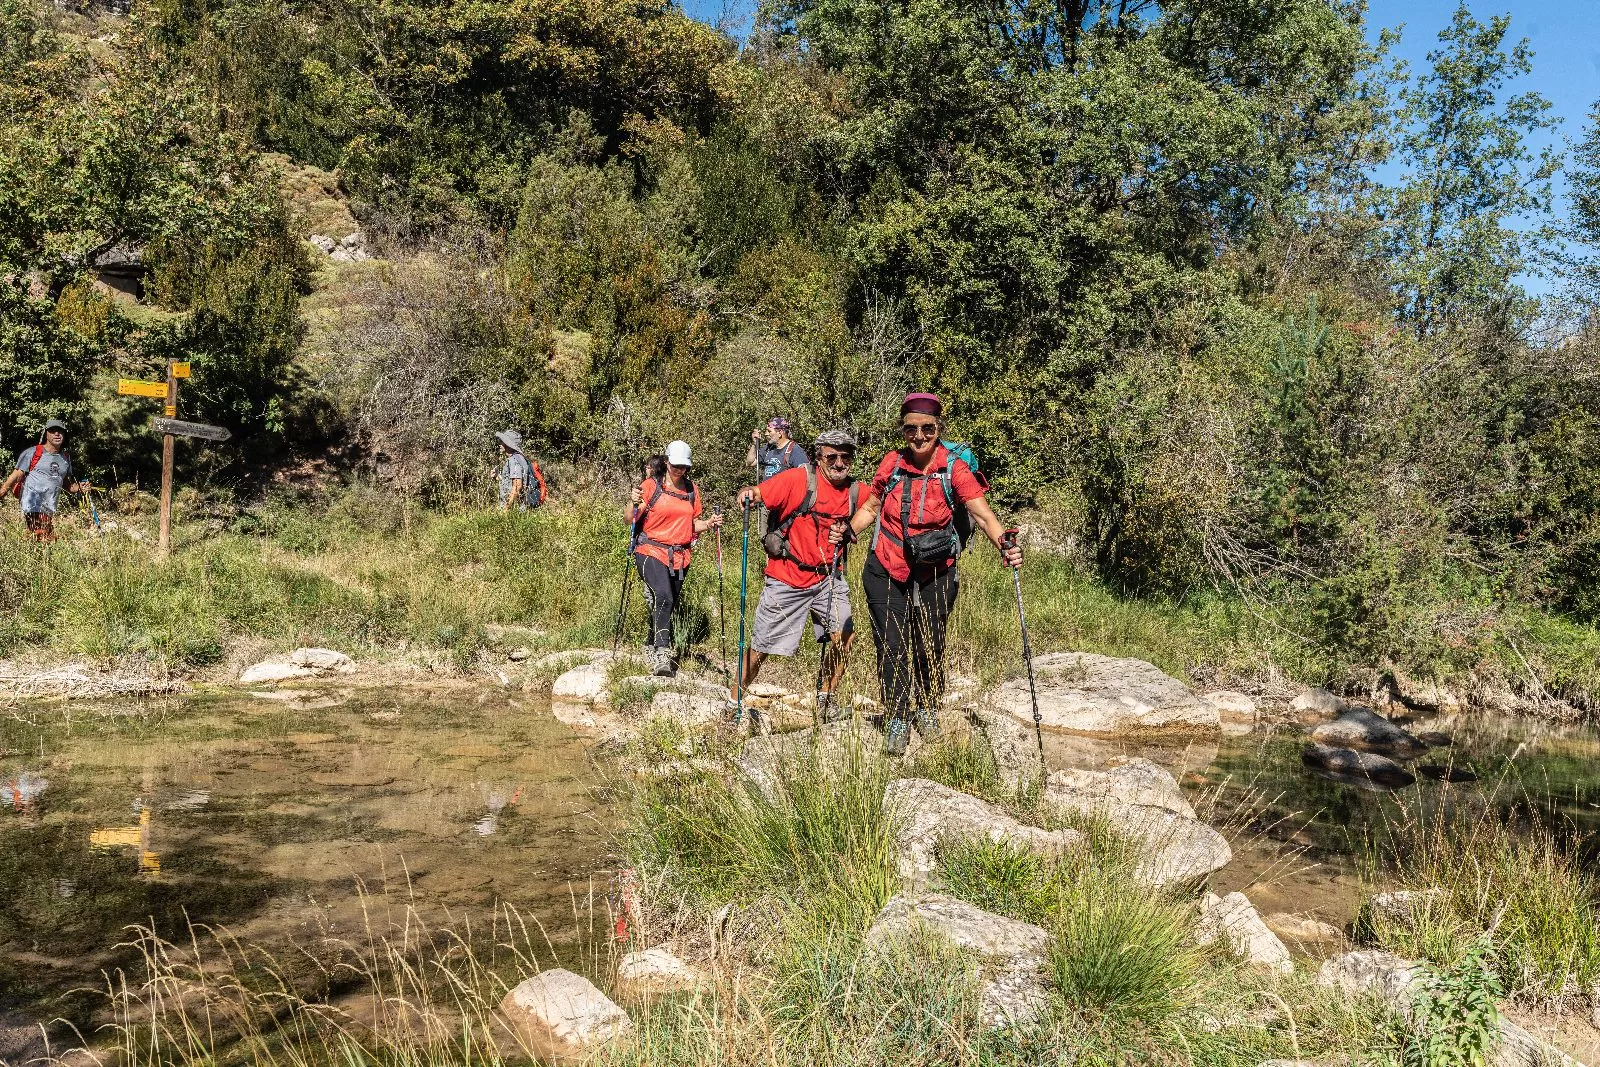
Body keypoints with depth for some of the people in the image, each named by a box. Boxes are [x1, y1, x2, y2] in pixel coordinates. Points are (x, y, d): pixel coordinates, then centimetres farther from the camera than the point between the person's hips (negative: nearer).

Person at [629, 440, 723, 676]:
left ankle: (651, 649, 31)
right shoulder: (651, 486, -2)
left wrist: (709, 523, 1)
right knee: (663, 598, -25)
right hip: (651, 551, -5)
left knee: (668, 605, 12)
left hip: (680, 556, 5)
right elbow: (631, 520, -2)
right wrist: (635, 504, -21)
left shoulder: (692, 491, 12)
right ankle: (662, 654, -30)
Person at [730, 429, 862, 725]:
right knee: (761, 647, 3)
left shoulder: (855, 491, 1)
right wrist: (747, 495, -43)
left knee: (844, 636, -6)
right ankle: (734, 703, 23)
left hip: (828, 576, 4)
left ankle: (824, 701, 16)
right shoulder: (799, 479, -14)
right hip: (787, 579, -4)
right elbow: (759, 493, -19)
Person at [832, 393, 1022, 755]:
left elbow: (982, 514, -20)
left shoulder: (954, 470, -12)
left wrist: (1004, 545, -38)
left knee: (929, 647, 11)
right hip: (886, 572, 1)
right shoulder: (892, 463, -4)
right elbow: (870, 507, 7)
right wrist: (849, 530, -12)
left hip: (935, 575, -1)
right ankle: (897, 720, 19)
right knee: (891, 648, 2)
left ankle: (927, 710, 36)